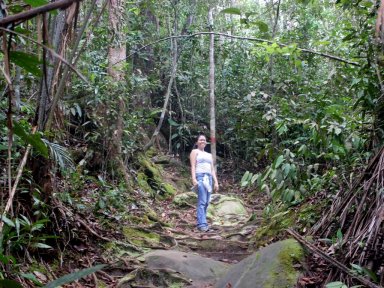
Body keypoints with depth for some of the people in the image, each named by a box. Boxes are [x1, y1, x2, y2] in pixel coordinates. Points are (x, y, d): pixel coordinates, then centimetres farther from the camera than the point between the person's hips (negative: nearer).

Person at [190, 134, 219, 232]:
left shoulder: (209, 155, 27)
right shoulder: (195, 152, 10)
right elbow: (193, 166, -2)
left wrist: (216, 182, 13)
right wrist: (194, 178, -15)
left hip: (209, 178, 6)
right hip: (200, 177, -6)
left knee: (206, 202, 1)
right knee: (202, 201, -15)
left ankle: (201, 222, 5)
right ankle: (202, 224, -18)